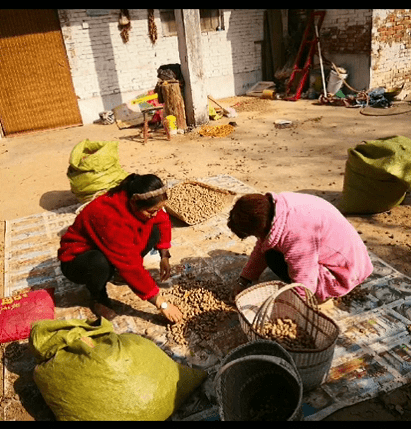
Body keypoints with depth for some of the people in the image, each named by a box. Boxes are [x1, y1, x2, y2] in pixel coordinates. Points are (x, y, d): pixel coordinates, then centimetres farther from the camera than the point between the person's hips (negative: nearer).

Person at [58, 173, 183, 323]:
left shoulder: (140, 202, -18)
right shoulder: (111, 217, -38)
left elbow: (163, 221, 3)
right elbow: (131, 266, -37)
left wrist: (164, 256, -7)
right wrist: (162, 304, -32)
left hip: (117, 250, 6)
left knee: (154, 230, -14)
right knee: (100, 263, -41)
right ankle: (98, 298, -8)